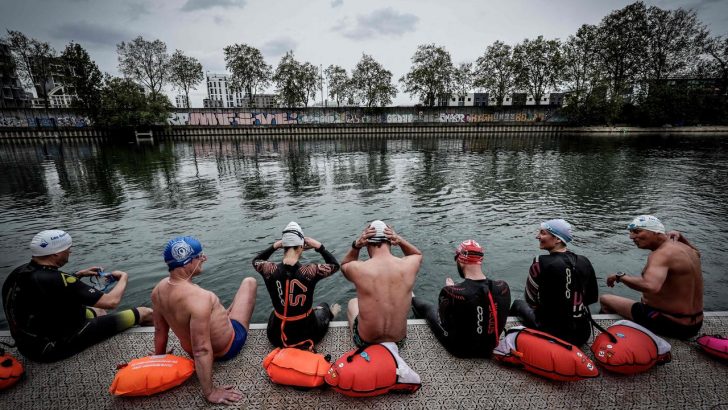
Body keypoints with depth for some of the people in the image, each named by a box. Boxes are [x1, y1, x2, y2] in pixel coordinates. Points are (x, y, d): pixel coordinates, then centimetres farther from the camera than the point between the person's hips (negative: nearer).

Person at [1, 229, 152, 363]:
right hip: (57, 347, -9)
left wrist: (79, 275, 11)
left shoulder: (20, 272, -4)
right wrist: (123, 277, -10)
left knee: (99, 312, 32)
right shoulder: (55, 280, -32)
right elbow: (111, 301, -29)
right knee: (145, 313, -8)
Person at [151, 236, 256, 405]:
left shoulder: (159, 289, -16)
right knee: (249, 282, 10)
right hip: (228, 348, -6)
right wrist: (210, 392, -25)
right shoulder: (199, 298, -40)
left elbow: (159, 330, 0)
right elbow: (202, 351, -36)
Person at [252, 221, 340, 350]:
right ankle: (330, 315, 60)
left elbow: (256, 260, 7)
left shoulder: (270, 270, -18)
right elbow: (335, 265, -4)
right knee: (324, 307, 32)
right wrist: (319, 246, -4)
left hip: (276, 337, 2)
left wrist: (275, 246, 1)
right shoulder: (309, 271, -25)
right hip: (306, 334, -1)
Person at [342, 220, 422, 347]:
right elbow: (418, 254, 10)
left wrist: (356, 245, -12)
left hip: (366, 341, -1)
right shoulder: (408, 265, -17)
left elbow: (344, 265, 5)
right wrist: (401, 241, -7)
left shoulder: (358, 268, -22)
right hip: (398, 340, 2)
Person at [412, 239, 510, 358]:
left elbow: (444, 322, -14)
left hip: (459, 349, -3)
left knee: (426, 307, 19)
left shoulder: (451, 292, -34)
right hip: (489, 349, 4)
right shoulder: (503, 288, -22)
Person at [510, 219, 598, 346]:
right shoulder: (584, 262, -5)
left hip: (554, 335, -5)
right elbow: (593, 298, 8)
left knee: (518, 303, 22)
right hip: (583, 335, 5)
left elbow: (531, 301, -9)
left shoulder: (540, 263, -20)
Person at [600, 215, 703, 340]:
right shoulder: (684, 248, 3)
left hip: (669, 325, -9)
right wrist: (680, 236, 16)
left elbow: (651, 286, -46)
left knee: (605, 300, 2)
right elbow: (696, 253, 33)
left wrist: (620, 276, -31)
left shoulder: (661, 254, -26)